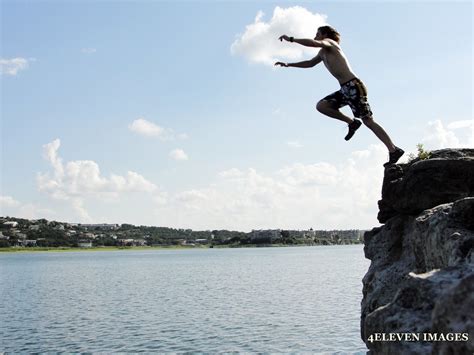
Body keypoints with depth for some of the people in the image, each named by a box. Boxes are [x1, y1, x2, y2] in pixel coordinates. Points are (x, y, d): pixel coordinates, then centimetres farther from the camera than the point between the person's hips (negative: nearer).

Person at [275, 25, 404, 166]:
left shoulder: (329, 43, -1)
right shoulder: (322, 52, 26)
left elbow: (313, 43, -22)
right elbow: (309, 63, 39)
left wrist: (291, 39, -16)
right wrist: (288, 64, 34)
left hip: (353, 86, -9)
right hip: (345, 89, 9)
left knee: (368, 121, -10)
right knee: (321, 106, 2)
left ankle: (394, 150, -8)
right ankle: (352, 122, 5)